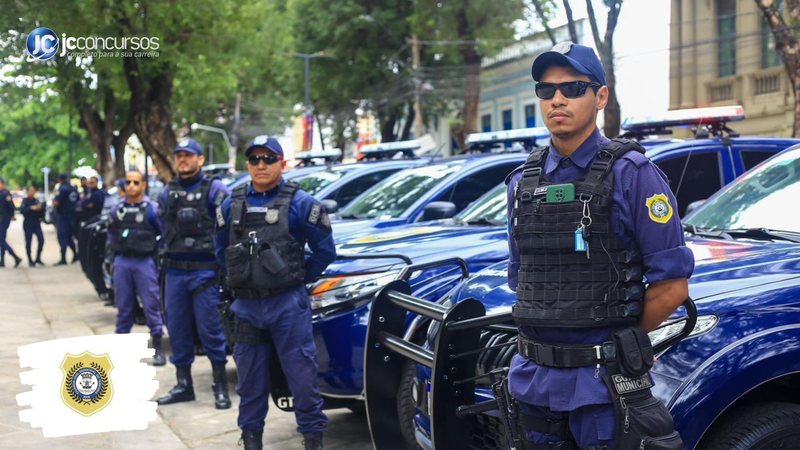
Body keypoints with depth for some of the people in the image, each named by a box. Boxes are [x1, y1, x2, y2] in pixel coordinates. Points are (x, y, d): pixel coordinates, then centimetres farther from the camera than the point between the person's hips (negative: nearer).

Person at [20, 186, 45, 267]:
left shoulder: (37, 200, 9)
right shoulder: (25, 201, 0)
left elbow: (41, 214, 9)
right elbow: (22, 210, -16)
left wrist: (41, 207, -11)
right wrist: (31, 208, -27)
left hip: (37, 223, 3)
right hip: (28, 224, -3)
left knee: (41, 240, -7)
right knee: (28, 242, -1)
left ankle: (38, 258, 7)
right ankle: (30, 261, 10)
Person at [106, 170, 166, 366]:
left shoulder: (152, 209, -2)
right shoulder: (117, 209, 11)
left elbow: (165, 235, 0)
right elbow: (111, 235, 20)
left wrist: (157, 258, -3)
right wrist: (112, 258, 12)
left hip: (145, 262, -4)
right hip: (122, 262, 4)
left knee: (151, 306, -3)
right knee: (123, 307, 9)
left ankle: (158, 348, 2)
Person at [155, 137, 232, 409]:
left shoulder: (214, 190, -2)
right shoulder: (168, 192, 14)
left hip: (205, 272, -5)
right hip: (174, 272, 5)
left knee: (210, 330, -4)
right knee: (178, 330, 8)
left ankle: (220, 387, 6)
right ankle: (183, 385, 19)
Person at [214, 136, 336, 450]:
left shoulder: (299, 203, -5)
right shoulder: (232, 205, 8)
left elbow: (325, 250, -1)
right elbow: (222, 249, 21)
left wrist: (299, 279, 2)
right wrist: (240, 279, 13)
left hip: (288, 305, -4)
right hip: (246, 305, 4)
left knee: (302, 374, -2)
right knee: (250, 377, 12)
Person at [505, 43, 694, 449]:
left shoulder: (631, 175, -9)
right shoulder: (523, 182, 8)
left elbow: (671, 286, -11)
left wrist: (617, 340, -1)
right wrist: (544, 337, 6)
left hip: (606, 384, -5)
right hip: (534, 380, 6)